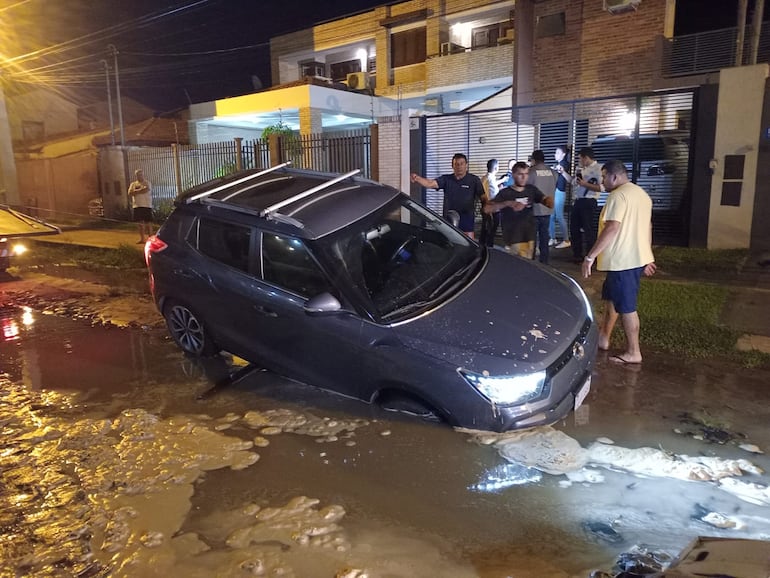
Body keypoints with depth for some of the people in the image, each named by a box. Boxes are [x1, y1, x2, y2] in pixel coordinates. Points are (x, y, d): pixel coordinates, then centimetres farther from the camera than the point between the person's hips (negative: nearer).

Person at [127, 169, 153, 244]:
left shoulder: (147, 183, 1)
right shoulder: (133, 184, 14)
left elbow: (145, 190, -19)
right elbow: (130, 193, 0)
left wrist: (136, 191, -7)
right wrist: (140, 190, -10)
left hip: (146, 206, -5)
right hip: (136, 206, 5)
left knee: (147, 223, -4)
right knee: (139, 223, 9)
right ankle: (142, 238, 17)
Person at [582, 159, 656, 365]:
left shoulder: (618, 195, -16)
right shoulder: (642, 194, 16)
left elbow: (612, 229, -26)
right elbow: (647, 227, 21)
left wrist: (590, 256, -25)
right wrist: (646, 257, 28)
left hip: (623, 260, -10)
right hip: (638, 257, 10)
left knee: (626, 306, -1)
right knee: (611, 298, 21)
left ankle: (633, 353, 7)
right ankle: (603, 338, 31)